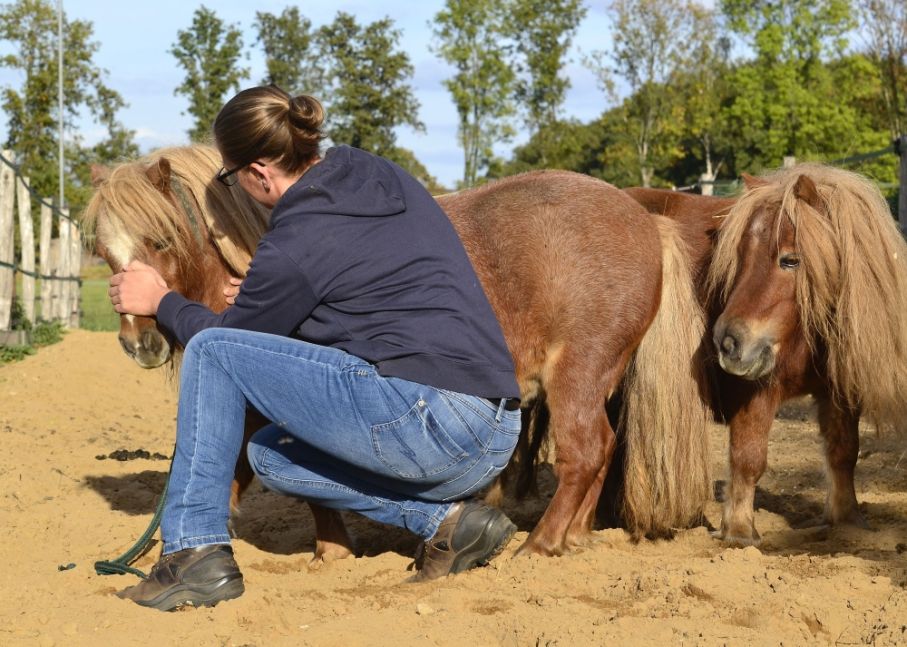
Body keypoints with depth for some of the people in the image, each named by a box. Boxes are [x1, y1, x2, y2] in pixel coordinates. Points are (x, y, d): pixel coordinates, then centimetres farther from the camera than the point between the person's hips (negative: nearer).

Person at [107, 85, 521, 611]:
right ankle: (447, 517, 10)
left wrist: (161, 302, 27)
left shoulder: (296, 243, -8)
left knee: (212, 352, -1)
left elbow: (227, 338, 10)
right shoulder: (390, 180, 14)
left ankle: (196, 552, 0)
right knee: (271, 456, 26)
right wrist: (262, 293, 36)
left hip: (427, 422, -9)